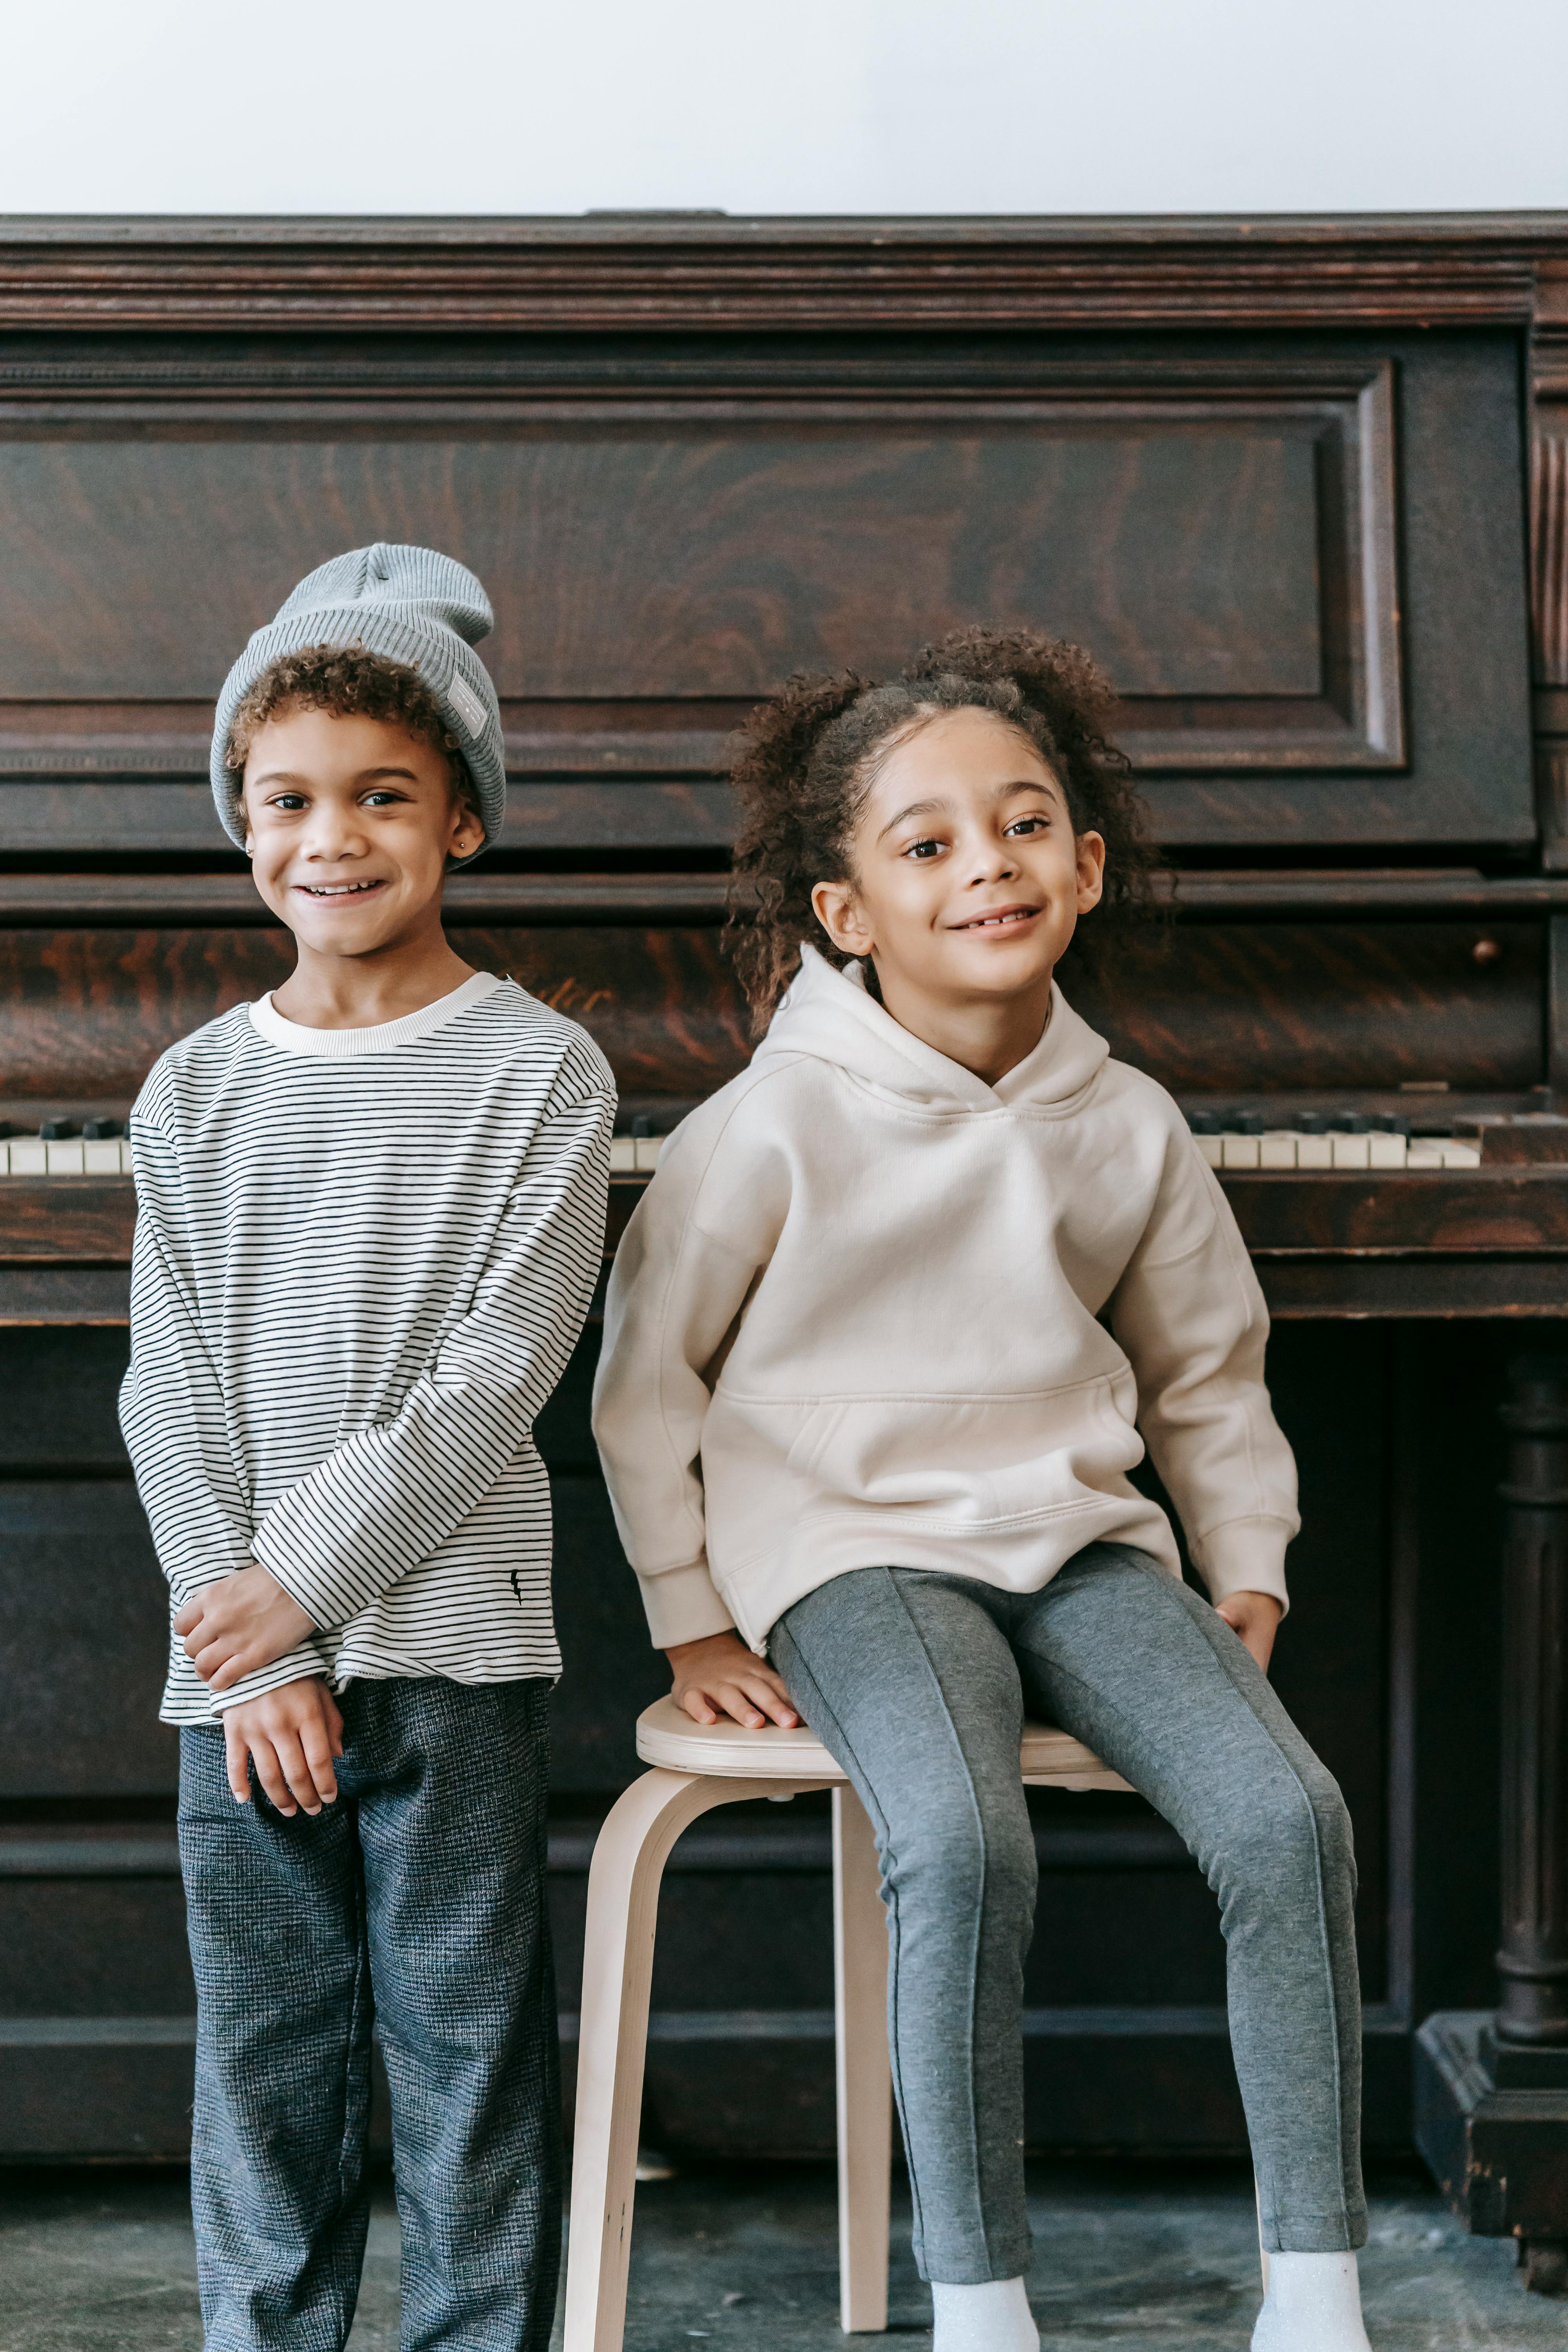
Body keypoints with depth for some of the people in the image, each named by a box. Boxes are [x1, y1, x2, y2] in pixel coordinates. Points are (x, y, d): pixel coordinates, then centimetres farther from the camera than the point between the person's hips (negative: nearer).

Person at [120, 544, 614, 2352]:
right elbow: (171, 1396, 4)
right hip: (238, 1666, 3)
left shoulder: (538, 1070, -2)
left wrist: (305, 1576, -14)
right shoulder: (195, 1091, 8)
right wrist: (254, 1659, -7)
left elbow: (495, 1380, -9)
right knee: (261, 2053, 8)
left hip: (449, 1645, -3)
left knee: (466, 2046, 3)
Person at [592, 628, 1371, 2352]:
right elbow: (647, 1372, 3)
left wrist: (1249, 1569, 13)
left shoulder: (1127, 1126, 8)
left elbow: (1206, 1369, 22)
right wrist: (691, 1619, 3)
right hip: (854, 1546, -4)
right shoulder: (779, 1124, -6)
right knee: (965, 1842, -33)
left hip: (1080, 1533, 4)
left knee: (1287, 1814, -21)